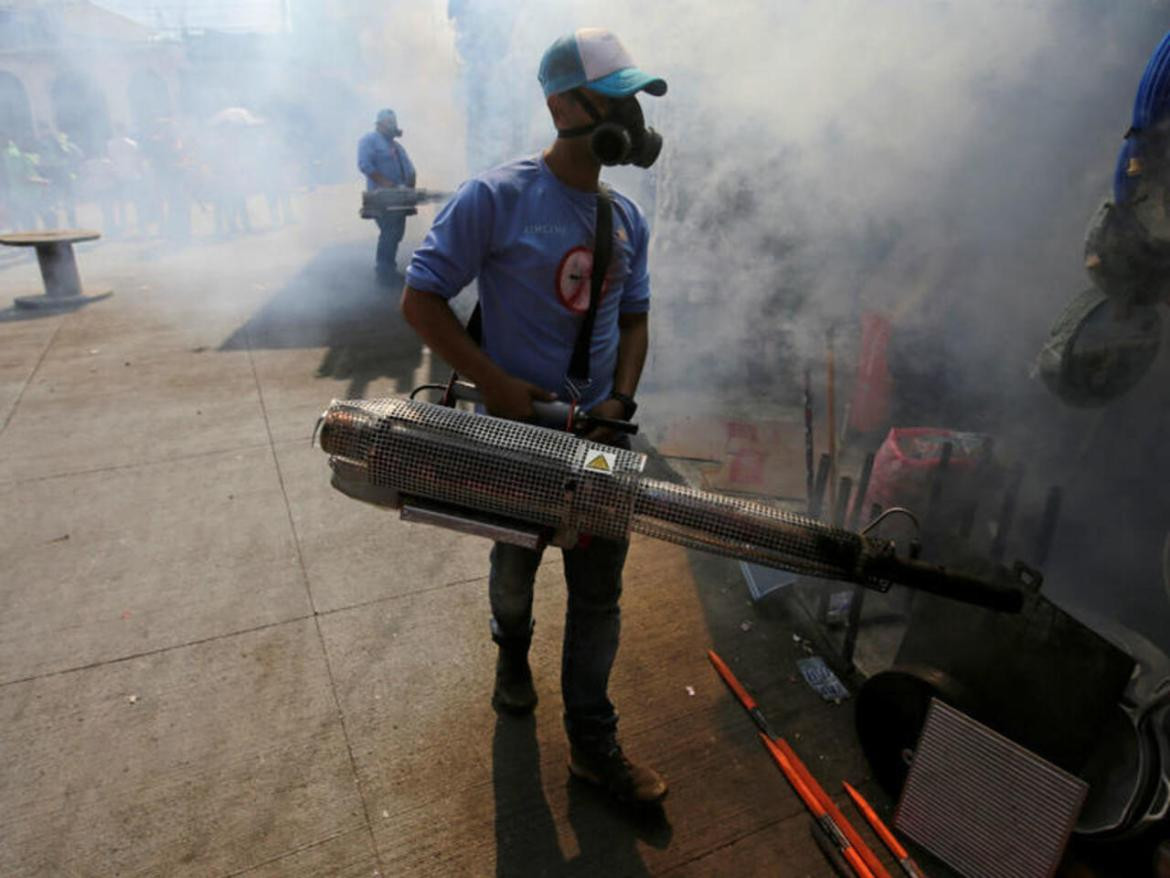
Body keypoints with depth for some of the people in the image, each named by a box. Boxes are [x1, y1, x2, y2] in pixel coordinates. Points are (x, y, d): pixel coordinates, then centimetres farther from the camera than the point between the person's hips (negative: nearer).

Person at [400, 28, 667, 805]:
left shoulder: (627, 218, 3)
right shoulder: (496, 198, -15)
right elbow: (421, 300, -13)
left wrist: (620, 399, -6)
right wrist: (497, 384, -19)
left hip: (599, 433, 4)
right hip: (517, 430, -4)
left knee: (599, 591, 9)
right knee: (515, 567, 20)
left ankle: (592, 742, 27)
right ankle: (512, 649, 54)